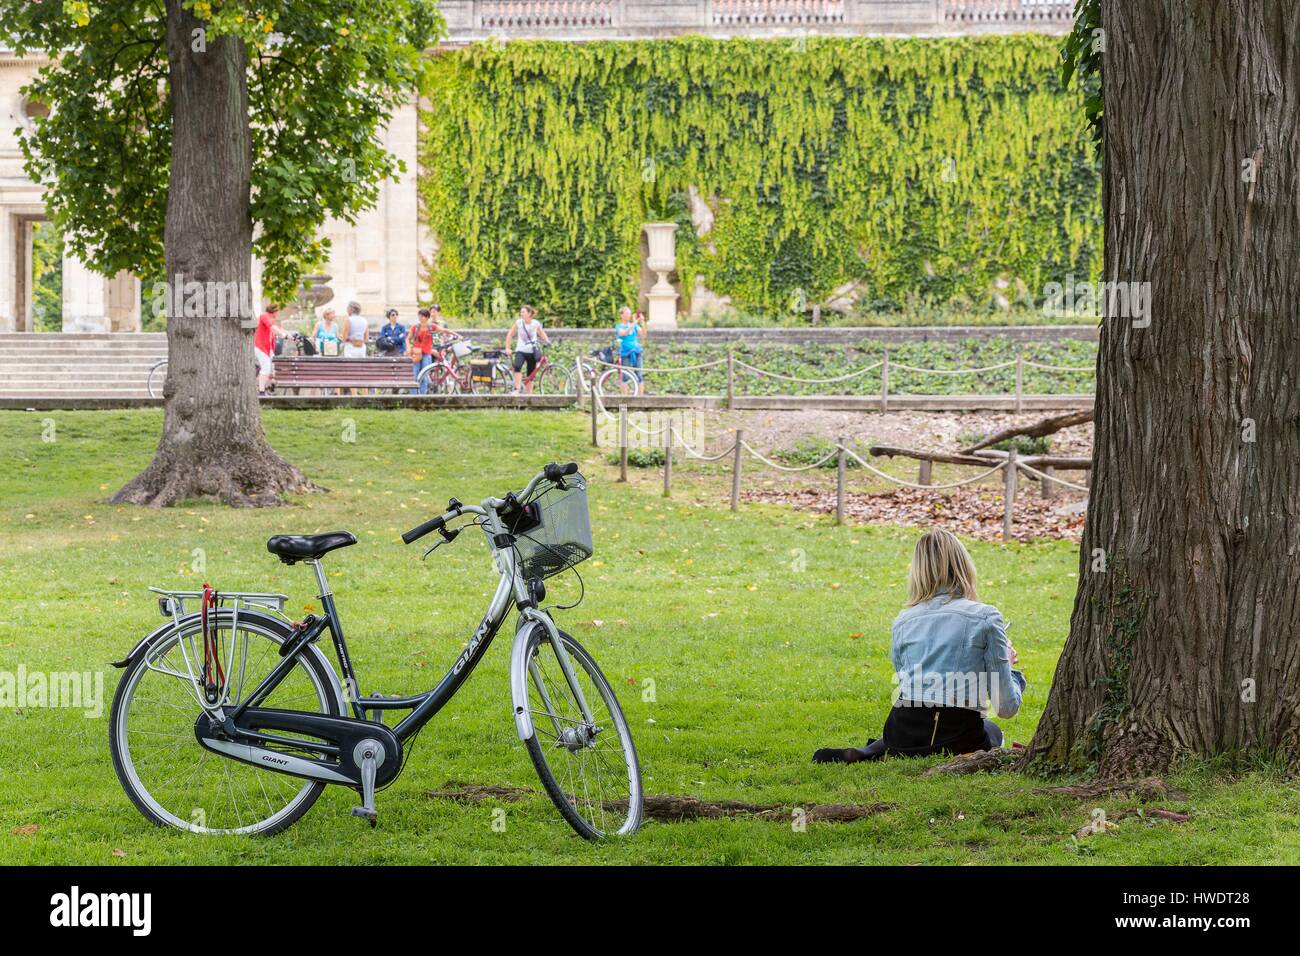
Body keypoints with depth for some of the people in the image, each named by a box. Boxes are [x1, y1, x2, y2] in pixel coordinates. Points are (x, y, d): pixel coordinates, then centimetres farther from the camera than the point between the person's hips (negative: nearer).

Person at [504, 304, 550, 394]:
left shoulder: (536, 323, -3)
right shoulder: (519, 322, -5)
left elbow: (542, 334, 11)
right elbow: (509, 335, 3)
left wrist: (547, 341, -7)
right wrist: (507, 348, -1)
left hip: (532, 352, 1)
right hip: (521, 350, -1)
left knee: (530, 376, 3)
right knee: (517, 367, -30)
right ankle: (517, 390, -29)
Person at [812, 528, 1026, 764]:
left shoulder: (903, 621, 9)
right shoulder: (985, 617, -3)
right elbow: (1007, 707, -3)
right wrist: (1008, 664, 20)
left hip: (903, 736, 4)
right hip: (958, 739, -4)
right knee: (992, 730, 33)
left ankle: (870, 753, 7)